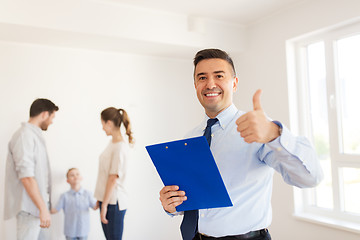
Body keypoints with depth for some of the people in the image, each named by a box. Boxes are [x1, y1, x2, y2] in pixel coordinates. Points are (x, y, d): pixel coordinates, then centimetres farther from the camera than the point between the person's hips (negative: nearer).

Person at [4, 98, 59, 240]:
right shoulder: (25, 135, -16)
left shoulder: (34, 135, 14)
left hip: (35, 206, 10)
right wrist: (43, 208, -22)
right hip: (29, 207, -10)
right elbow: (26, 176, -23)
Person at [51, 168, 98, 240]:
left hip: (83, 230, 1)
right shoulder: (65, 196, -4)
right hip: (70, 231, -1)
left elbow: (95, 207, -4)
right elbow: (56, 210, -2)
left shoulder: (87, 194, -2)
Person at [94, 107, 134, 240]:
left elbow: (113, 178, -19)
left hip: (114, 202, -8)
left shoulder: (121, 147, -18)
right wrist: (101, 201, 14)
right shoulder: (112, 142, 9)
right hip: (106, 198, 9)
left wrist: (105, 205, -16)